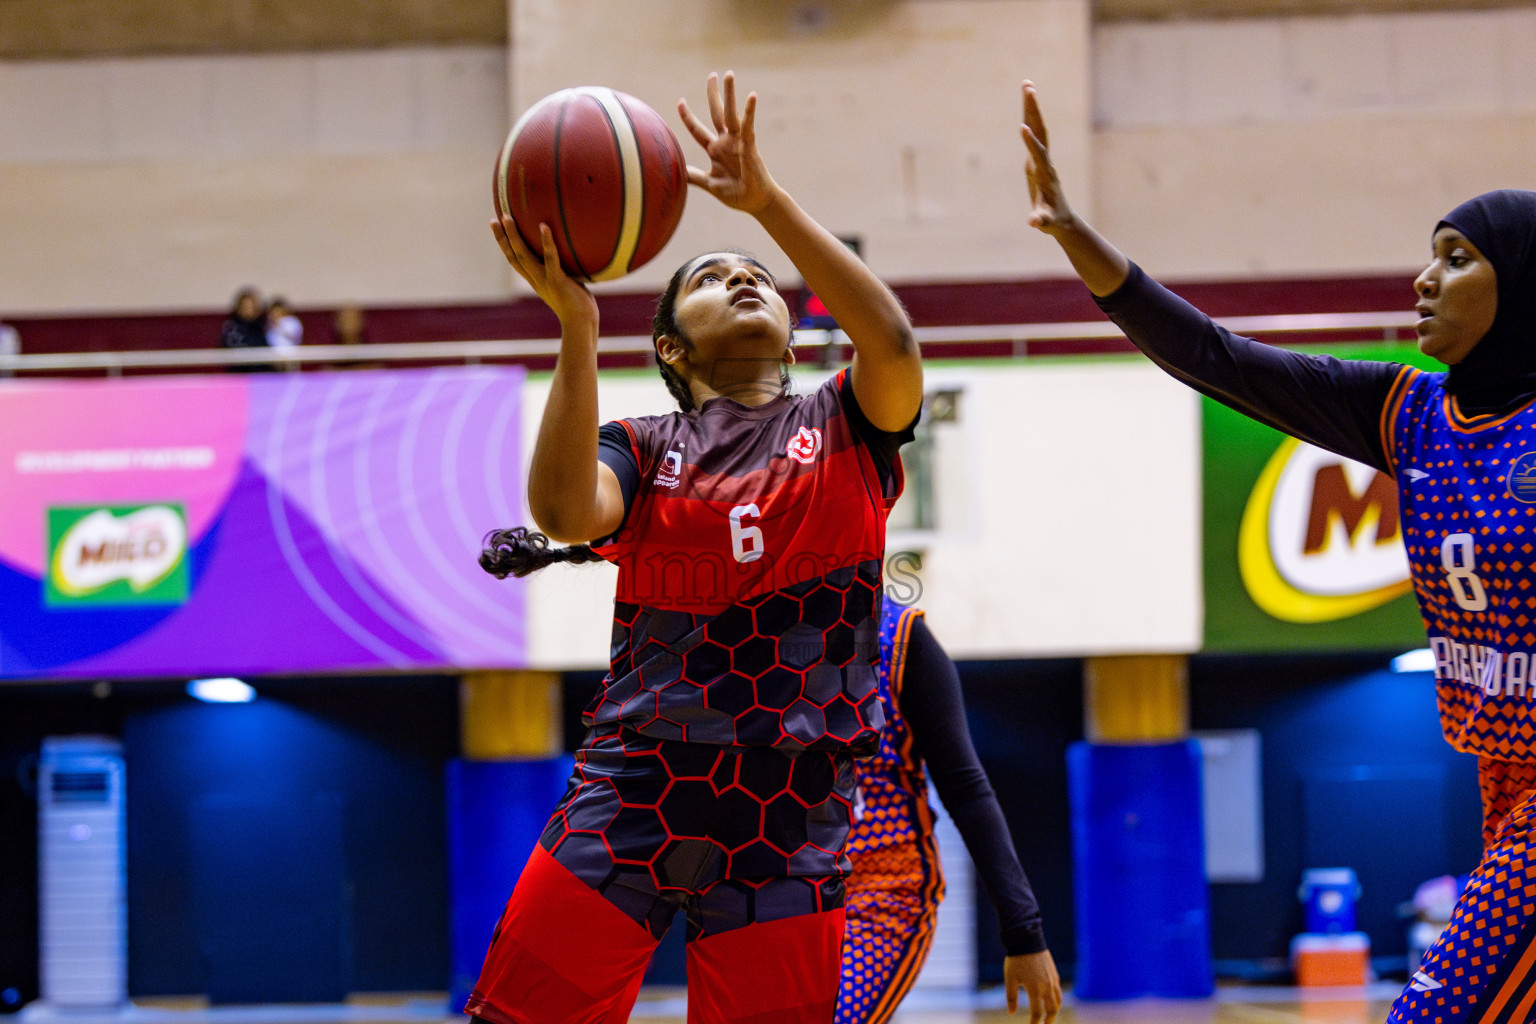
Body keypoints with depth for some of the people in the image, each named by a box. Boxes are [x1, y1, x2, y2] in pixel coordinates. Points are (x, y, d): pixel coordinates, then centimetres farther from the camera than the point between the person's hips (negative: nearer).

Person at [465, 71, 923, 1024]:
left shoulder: (846, 428, 12)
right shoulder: (639, 448, 11)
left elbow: (892, 341, -12)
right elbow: (566, 512, -13)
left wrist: (768, 201, -14)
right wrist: (577, 325, -18)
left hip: (789, 822, 0)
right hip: (632, 792, 0)